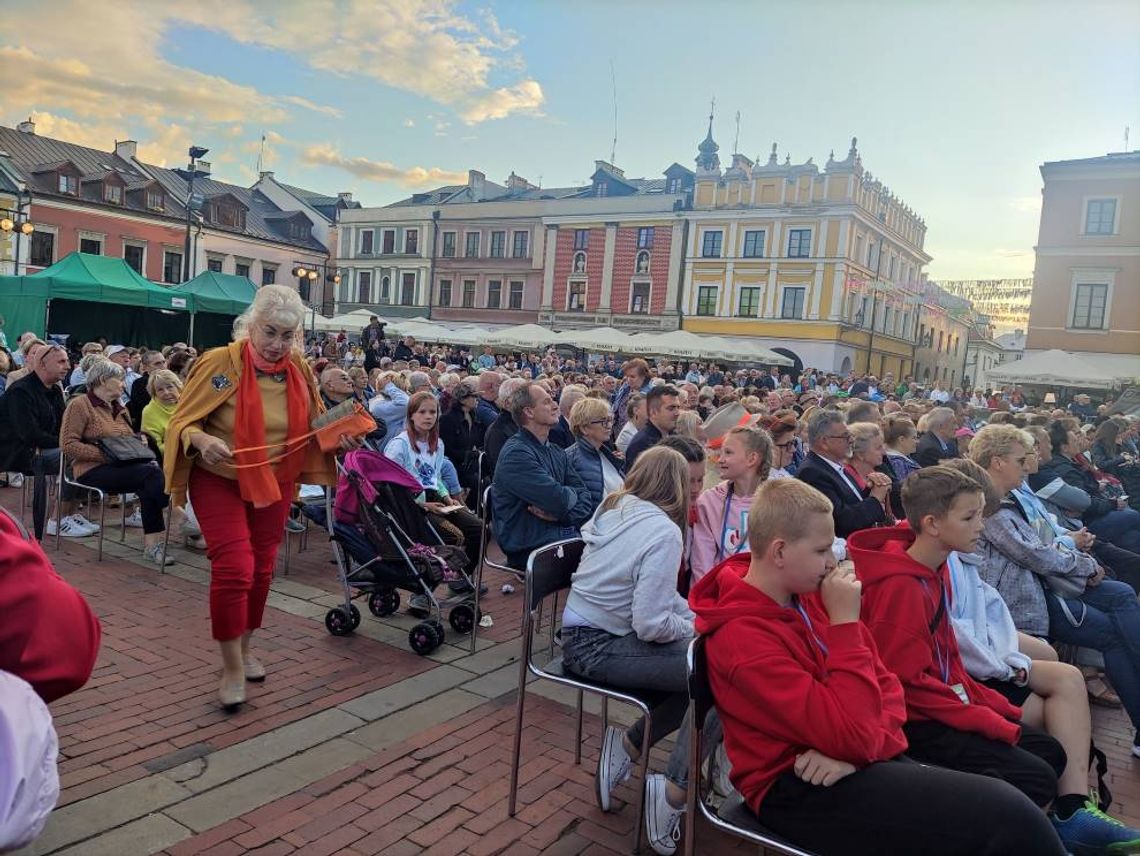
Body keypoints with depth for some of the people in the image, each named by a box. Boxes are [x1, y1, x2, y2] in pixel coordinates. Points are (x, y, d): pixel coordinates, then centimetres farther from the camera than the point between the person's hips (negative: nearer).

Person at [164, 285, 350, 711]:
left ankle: (245, 648, 38)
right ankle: (232, 669, 6)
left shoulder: (300, 371, -4)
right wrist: (201, 440, -35)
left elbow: (314, 426, 9)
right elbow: (182, 421, -14)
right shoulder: (220, 363, -17)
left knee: (261, 569, 15)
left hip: (274, 484, 5)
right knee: (234, 569, -12)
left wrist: (340, 436, -12)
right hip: (221, 481, -4)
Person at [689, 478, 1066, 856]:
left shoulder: (807, 595, 4)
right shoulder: (741, 636, -22)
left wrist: (856, 747, -12)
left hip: (852, 763, 8)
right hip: (800, 788, -7)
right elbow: (853, 736, -24)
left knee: (1007, 804, -7)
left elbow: (886, 686, 7)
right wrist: (846, 621, -21)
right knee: (1009, 817, -18)